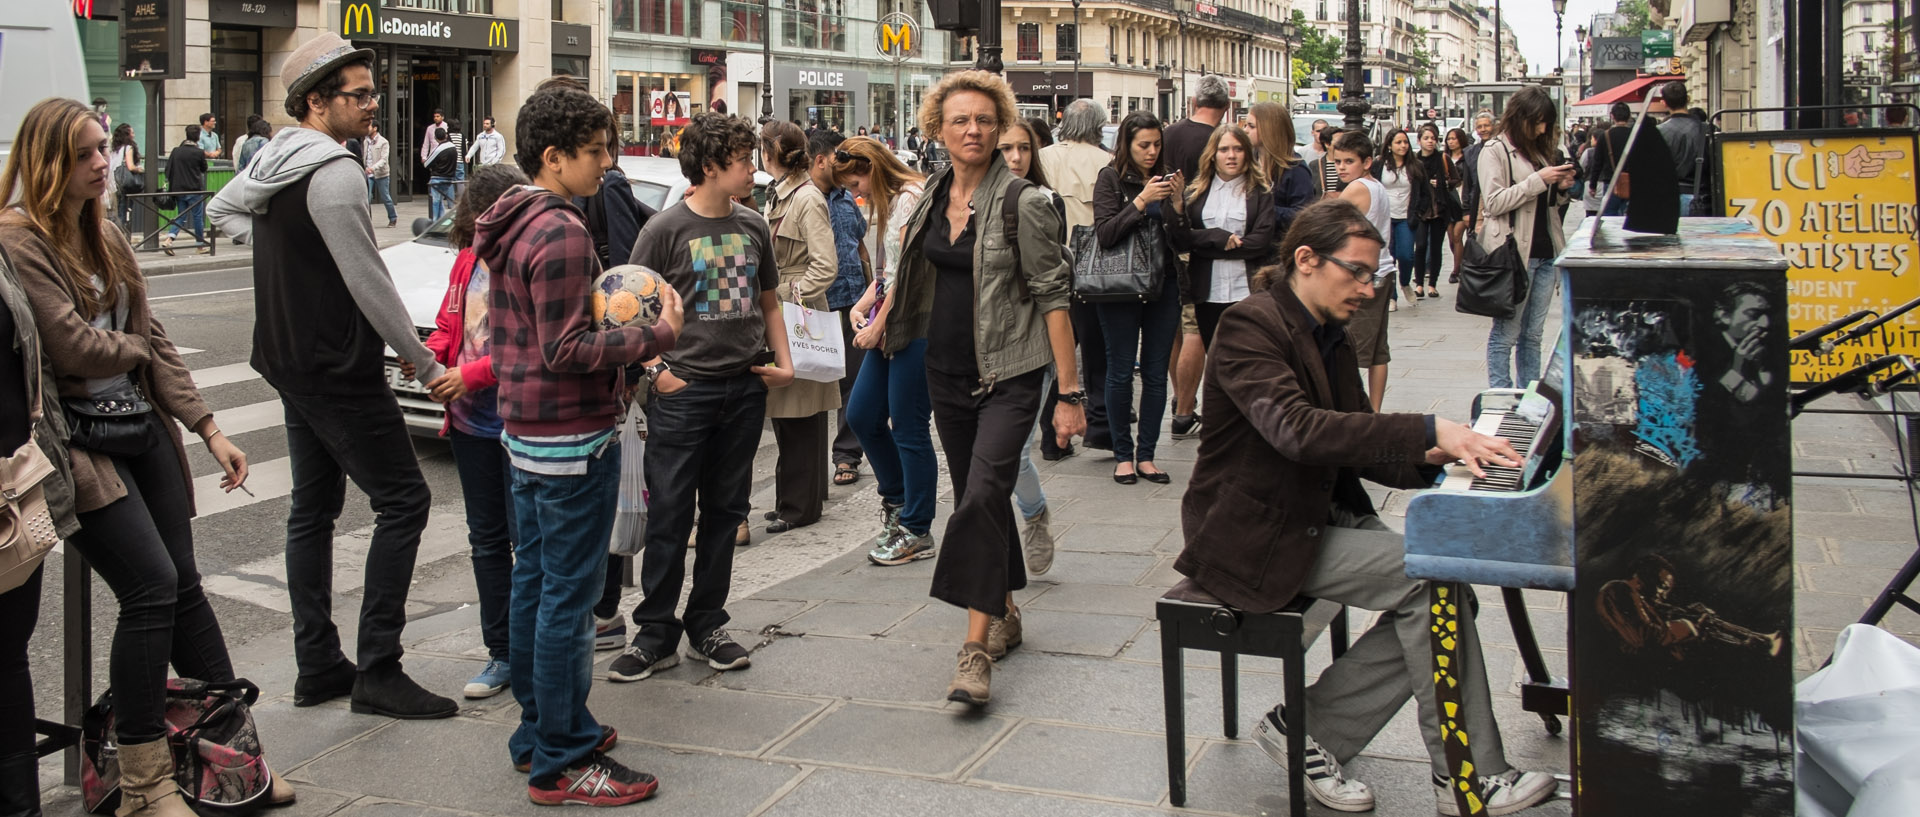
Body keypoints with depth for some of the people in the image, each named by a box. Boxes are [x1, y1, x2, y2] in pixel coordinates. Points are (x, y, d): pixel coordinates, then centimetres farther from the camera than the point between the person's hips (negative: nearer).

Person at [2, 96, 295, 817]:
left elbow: (151, 340, 12)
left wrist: (209, 429, 7)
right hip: (79, 445, -7)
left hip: (145, 428, 7)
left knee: (182, 582, 7)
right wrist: (134, 348, 3)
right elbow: (74, 347, -18)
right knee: (151, 585, -11)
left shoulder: (104, 235, 13)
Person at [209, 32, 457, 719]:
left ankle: (317, 666, 20)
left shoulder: (272, 158, 10)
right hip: (338, 371, -10)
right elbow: (368, 282, -19)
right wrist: (424, 364, -11)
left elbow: (224, 209, 29)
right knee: (402, 500, -5)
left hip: (291, 364, 10)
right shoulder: (335, 172, -19)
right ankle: (377, 670, -4)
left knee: (313, 509, 13)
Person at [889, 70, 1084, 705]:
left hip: (1009, 373, -6)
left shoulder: (1023, 204, -12)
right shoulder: (932, 197, 6)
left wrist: (1069, 392, -15)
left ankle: (976, 646, -16)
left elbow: (1053, 296, -13)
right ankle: (1005, 613, 32)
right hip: (947, 371, 6)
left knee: (983, 494, -18)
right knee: (976, 496, 15)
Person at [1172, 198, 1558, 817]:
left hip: (1320, 519, 9)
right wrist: (1429, 430, -37)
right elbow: (1298, 429, -32)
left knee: (1429, 598, -12)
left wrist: (1431, 459, -11)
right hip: (1257, 535, -9)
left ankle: (1305, 729, 1)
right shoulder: (1250, 327, -16)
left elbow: (1357, 451, 11)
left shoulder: (1330, 339, 13)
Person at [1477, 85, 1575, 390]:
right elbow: (1494, 203, -15)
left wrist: (1560, 188, 4)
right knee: (1506, 333, -3)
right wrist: (1538, 180, -17)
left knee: (1532, 334, 11)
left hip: (1545, 254, 7)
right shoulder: (1495, 151, -5)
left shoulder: (1540, 149, 17)